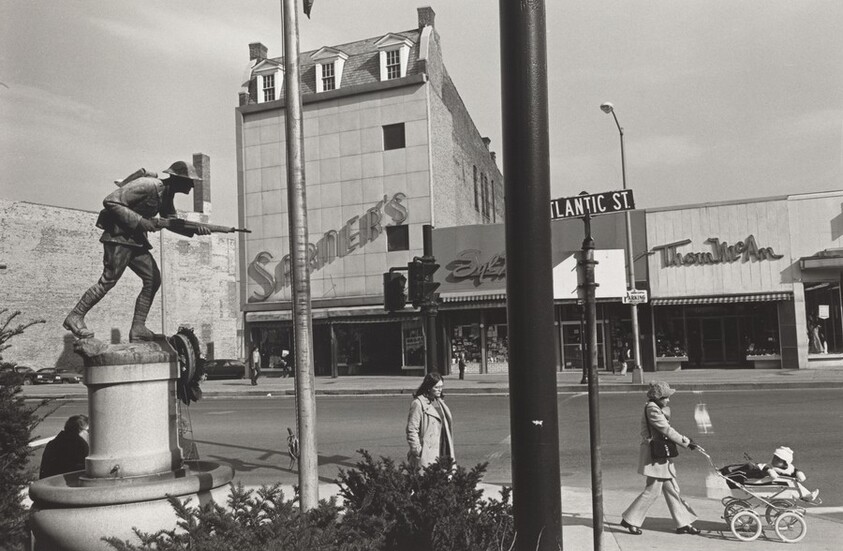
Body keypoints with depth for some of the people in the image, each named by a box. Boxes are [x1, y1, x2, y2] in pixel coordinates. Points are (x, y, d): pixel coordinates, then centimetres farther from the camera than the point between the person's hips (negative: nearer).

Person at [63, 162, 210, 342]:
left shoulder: (166, 194, 9)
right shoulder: (147, 186, -20)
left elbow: (171, 221, 18)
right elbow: (110, 201, -23)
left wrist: (195, 229, 0)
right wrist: (140, 221, -26)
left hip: (136, 239, 9)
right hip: (119, 236, -9)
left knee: (153, 279, 2)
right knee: (109, 279, -12)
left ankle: (138, 328, 4)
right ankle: (75, 317, 2)